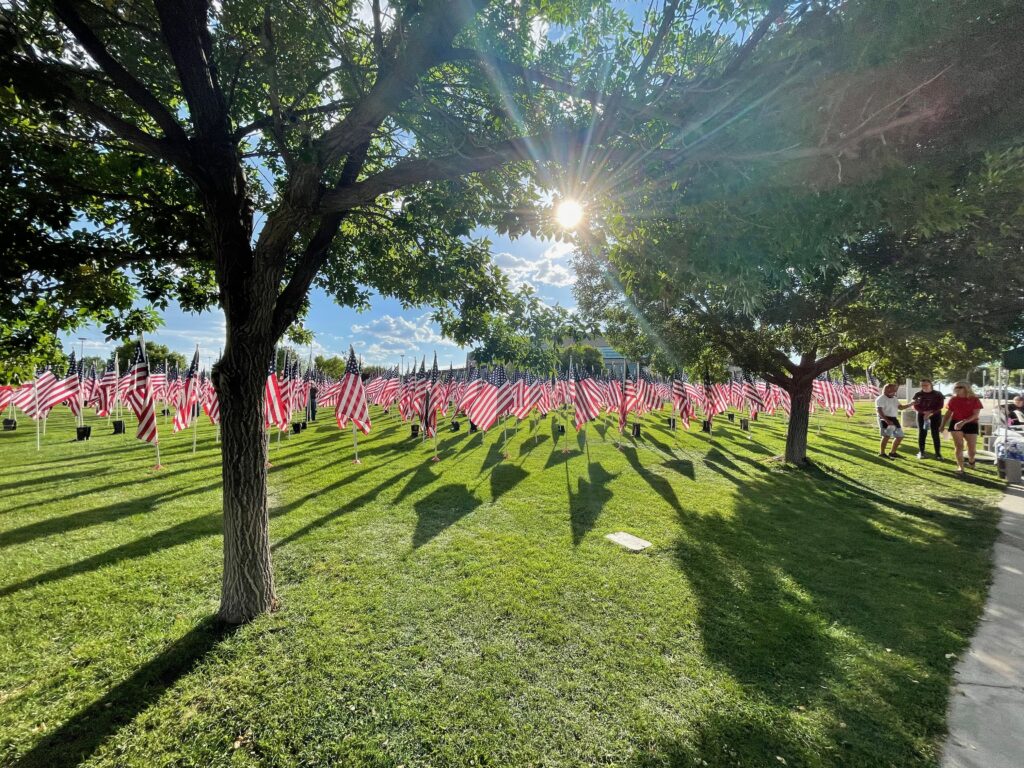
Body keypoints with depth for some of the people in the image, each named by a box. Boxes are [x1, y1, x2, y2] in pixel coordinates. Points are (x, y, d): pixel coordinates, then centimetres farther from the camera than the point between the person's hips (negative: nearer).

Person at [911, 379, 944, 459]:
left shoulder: (938, 394, -1)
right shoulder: (918, 394, 1)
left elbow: (940, 406, -6)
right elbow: (915, 406, -1)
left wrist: (931, 412, -20)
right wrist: (925, 412, -17)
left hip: (935, 415, -1)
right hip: (921, 415, 1)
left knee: (935, 434, -2)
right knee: (922, 433, 1)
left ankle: (938, 453, 4)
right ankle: (921, 452, 6)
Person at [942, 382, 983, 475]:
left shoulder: (974, 400, -4)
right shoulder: (953, 399, 4)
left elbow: (976, 414, -13)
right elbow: (948, 413, 10)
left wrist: (964, 421, -27)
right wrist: (943, 426, 8)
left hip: (971, 425, -1)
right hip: (956, 424, 1)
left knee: (972, 447, 5)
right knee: (958, 446, -3)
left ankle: (971, 461, 37)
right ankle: (960, 467, 0)